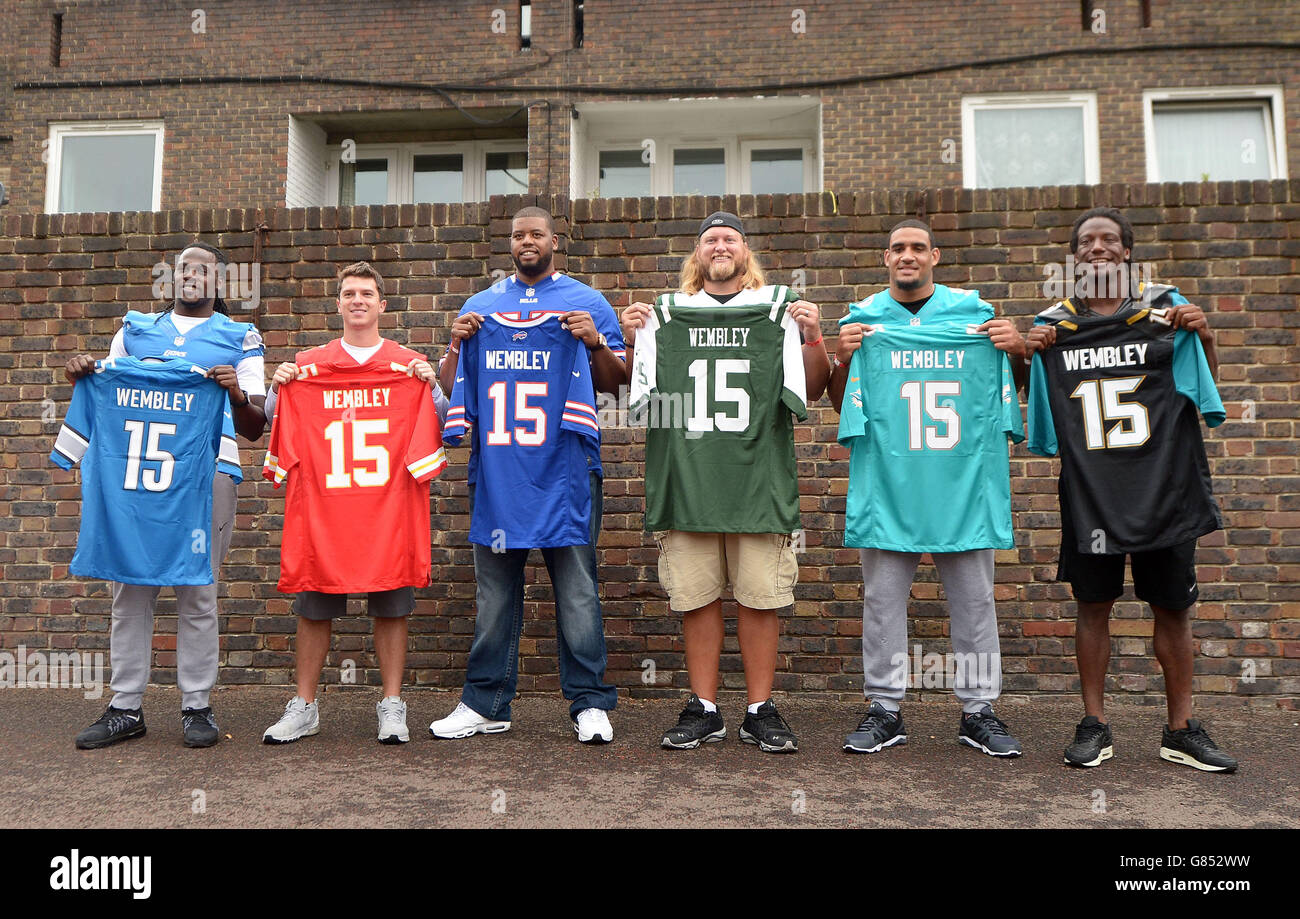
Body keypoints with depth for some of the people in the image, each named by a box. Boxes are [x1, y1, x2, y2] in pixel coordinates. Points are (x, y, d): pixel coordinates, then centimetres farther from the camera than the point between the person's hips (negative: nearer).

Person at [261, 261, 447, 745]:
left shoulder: (411, 365, 9)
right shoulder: (309, 364, 11)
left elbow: (443, 425, 6)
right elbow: (278, 424, 17)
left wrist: (430, 386, -9)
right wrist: (279, 388, -1)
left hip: (389, 509, -1)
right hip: (321, 509, 1)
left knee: (390, 606, 3)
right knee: (313, 607, 6)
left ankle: (392, 706, 15)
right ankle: (304, 708, 19)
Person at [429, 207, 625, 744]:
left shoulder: (588, 302, 12)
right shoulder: (480, 305, 19)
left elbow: (615, 383, 8)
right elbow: (449, 386, 18)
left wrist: (596, 343, -9)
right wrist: (457, 342, 0)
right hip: (495, 461, 3)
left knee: (576, 587, -3)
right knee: (494, 588, 6)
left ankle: (589, 704, 5)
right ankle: (485, 704, 15)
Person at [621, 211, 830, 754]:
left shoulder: (779, 309, 13)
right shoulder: (666, 314, 16)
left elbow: (813, 390, 12)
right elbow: (640, 393, 17)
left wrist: (813, 338, -5)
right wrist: (631, 341, 2)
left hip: (758, 479, -1)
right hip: (686, 477, 1)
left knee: (760, 597, 0)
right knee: (696, 597, 4)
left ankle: (760, 711, 13)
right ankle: (704, 710, 16)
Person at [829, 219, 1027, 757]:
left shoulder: (972, 310, 11)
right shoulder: (863, 317, 11)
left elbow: (1016, 385, 18)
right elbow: (840, 404, 11)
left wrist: (1016, 350, -3)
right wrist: (843, 358, -7)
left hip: (963, 479, 1)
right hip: (886, 480, 0)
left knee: (974, 599, 6)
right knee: (882, 598, 4)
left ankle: (979, 710, 19)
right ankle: (884, 709, 15)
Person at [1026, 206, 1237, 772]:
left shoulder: (1165, 311, 5)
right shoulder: (1055, 324, 8)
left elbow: (1205, 389, 12)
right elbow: (1039, 406, 16)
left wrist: (1204, 338, -5)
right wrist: (1029, 358, -1)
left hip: (1163, 487, 0)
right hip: (1090, 491, 0)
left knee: (1173, 608, 7)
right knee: (1093, 607, 6)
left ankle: (1181, 731, 20)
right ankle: (1094, 726, 17)